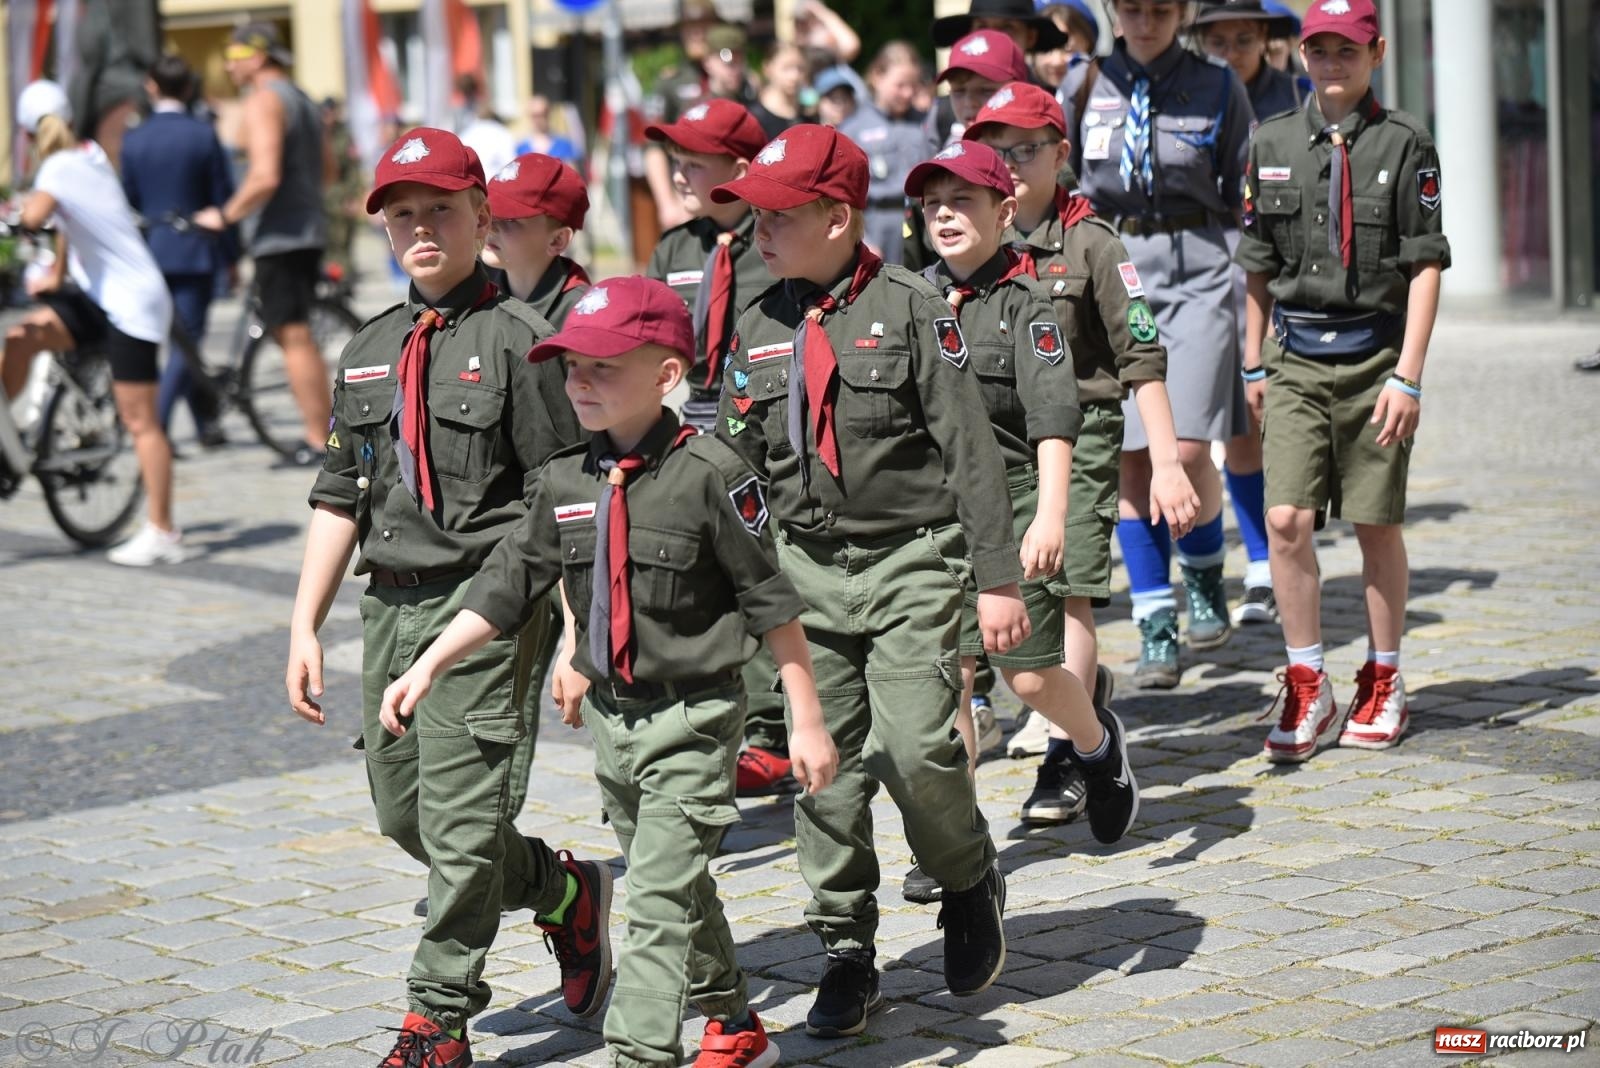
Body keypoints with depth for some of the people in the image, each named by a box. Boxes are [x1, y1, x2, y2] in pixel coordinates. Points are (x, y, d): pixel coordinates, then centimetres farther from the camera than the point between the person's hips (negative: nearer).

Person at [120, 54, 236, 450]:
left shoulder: (133, 139, 0)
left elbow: (128, 203, 5)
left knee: (183, 337, 15)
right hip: (197, 250, -3)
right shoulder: (204, 135, -8)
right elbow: (224, 198, -5)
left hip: (150, 251, 3)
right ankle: (156, 425, -15)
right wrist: (232, 255, 4)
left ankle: (207, 423, 22)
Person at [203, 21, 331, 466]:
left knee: (293, 337, -7)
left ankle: (318, 443, -7)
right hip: (310, 231, 9)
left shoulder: (263, 101, -12)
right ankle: (326, 431, 15)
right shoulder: (302, 101, 18)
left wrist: (225, 215, -12)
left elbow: (265, 177, -23)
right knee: (298, 336, 15)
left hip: (280, 236, -9)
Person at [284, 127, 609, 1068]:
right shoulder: (371, 351, 13)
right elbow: (340, 497, 17)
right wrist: (305, 627, 11)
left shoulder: (518, 339, -6)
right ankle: (566, 892, 35)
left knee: (461, 823, -6)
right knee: (402, 813, 14)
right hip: (389, 604, 7)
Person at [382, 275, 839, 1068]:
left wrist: (808, 722, -9)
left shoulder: (709, 474, -15)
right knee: (678, 887, 19)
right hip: (611, 715, 7)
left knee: (660, 896, -11)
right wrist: (426, 668, 5)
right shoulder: (565, 482, 2)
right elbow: (508, 585, 10)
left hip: (692, 719, -6)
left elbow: (771, 602, -11)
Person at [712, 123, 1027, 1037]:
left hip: (913, 561, -4)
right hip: (808, 568, 5)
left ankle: (971, 886, 15)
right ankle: (848, 956, 15)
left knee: (916, 747, -15)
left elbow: (971, 449, -7)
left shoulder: (911, 309, -6)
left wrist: (1000, 579, -10)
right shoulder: (761, 328, 9)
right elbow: (735, 462, 16)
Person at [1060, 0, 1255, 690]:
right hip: (1110, 274, 2)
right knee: (1130, 458, -1)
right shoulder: (1085, 86, 6)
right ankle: (1155, 628, 9)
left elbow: (1245, 200, 9)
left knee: (1188, 452, -12)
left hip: (1196, 273, -1)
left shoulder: (1219, 89, 4)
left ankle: (1204, 576, 18)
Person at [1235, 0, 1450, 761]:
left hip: (1373, 355, -2)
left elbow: (1425, 268, -5)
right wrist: (1254, 363, 13)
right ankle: (1308, 692, 4)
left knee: (1377, 526, 6)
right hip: (1296, 357, 2)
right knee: (1286, 520, -7)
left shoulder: (1404, 144, -3)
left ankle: (1383, 686, 21)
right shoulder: (1272, 145, 7)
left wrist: (1408, 377, -11)